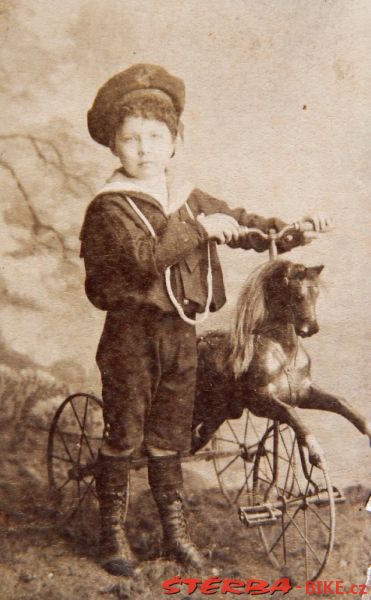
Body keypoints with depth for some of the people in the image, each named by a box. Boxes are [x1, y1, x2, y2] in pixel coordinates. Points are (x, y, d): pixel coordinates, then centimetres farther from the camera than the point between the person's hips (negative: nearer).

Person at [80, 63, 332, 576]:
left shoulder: (191, 200, 9)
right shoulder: (110, 207, -10)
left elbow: (246, 227, 12)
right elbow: (144, 256, -25)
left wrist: (296, 230, -2)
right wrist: (197, 228, -23)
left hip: (181, 331, 5)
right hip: (131, 334, -4)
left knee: (169, 437, 15)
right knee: (124, 434, 5)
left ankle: (175, 527, 28)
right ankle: (112, 530, 22)